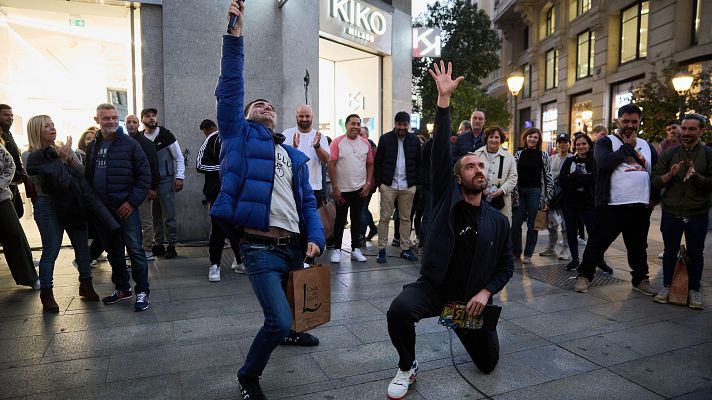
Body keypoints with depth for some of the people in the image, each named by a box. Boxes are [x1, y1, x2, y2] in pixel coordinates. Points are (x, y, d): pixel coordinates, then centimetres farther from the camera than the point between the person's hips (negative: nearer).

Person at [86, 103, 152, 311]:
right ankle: (122, 288, 28)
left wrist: (132, 201, -13)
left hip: (125, 208, -5)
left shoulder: (130, 144, -5)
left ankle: (142, 291, 6)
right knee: (113, 251, 14)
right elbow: (87, 177, 17)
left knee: (135, 250, -4)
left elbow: (145, 174, -8)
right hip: (101, 209, 6)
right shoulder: (92, 147, 11)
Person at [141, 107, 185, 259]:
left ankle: (172, 246, 5)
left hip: (165, 180, -4)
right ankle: (158, 245, 20)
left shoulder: (165, 134, -4)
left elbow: (179, 158, -3)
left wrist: (179, 177, -10)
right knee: (155, 216, 10)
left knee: (169, 216, -3)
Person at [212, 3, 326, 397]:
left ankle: (291, 331, 55)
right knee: (279, 320, -13)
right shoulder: (240, 136, 5)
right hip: (260, 248, -5)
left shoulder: (295, 156, 16)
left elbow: (307, 202, 12)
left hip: (294, 247, 5)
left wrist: (315, 238, -4)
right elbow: (229, 90, -5)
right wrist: (235, 35, -10)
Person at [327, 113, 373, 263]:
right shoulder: (337, 142, -6)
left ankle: (355, 249, 20)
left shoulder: (366, 143, 5)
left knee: (357, 219, 10)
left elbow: (370, 164, 9)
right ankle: (336, 249, 16)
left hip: (360, 189, 3)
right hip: (342, 189, -3)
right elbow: (331, 165, -8)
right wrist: (335, 187, -11)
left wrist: (368, 183, -1)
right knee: (340, 220, 6)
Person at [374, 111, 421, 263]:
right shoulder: (385, 139, 1)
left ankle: (405, 249, 16)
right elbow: (377, 162, 3)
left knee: (405, 218, 8)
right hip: (388, 185, -2)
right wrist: (379, 182, -3)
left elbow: (418, 163, 11)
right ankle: (381, 250, 6)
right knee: (385, 218, 0)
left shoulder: (414, 140, 7)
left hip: (408, 186, 2)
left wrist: (415, 182, 3)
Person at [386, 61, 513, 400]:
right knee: (400, 309, -34)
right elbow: (440, 152, -14)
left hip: (473, 298, 3)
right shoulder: (447, 197, -4)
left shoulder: (498, 221, 2)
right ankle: (408, 368, -3)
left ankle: (464, 326, 47)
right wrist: (444, 99, -20)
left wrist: (486, 292, -10)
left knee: (488, 363, 12)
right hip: (433, 287, -3)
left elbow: (506, 266, 9)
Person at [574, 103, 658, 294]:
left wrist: (654, 198, 8)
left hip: (641, 206, 5)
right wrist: (628, 146, -7)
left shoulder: (646, 145, 16)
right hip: (611, 205, -5)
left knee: (638, 246, 16)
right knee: (597, 243, 0)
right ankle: (584, 276, 13)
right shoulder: (606, 142, 1)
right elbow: (605, 162, -20)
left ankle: (640, 279, 30)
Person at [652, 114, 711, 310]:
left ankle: (694, 290, 23)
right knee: (670, 252, 10)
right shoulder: (670, 153, 4)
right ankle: (667, 287, 23)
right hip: (671, 213, 1)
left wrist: (695, 176, -25)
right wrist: (670, 174, -19)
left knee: (696, 253, 9)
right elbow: (655, 181, 0)